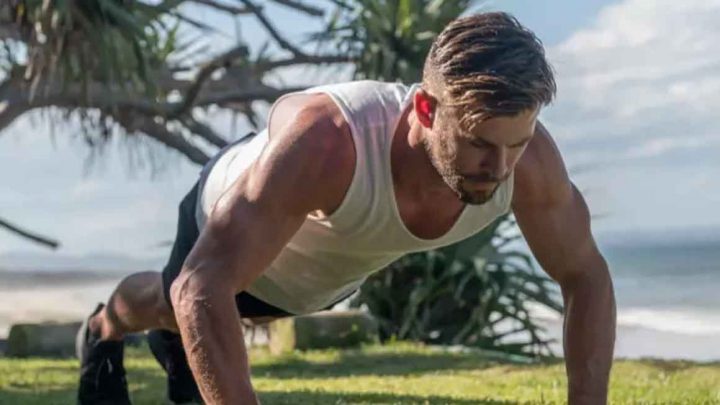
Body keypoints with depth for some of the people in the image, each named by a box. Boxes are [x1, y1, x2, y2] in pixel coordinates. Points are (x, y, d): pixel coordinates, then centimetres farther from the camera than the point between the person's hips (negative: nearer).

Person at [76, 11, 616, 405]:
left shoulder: (529, 159, -38)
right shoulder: (325, 144, -53)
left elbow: (586, 275, -21)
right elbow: (201, 289, -53)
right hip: (232, 221, -4)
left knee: (249, 309, 36)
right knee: (173, 307, 28)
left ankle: (178, 347, 69)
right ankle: (102, 336, 63)